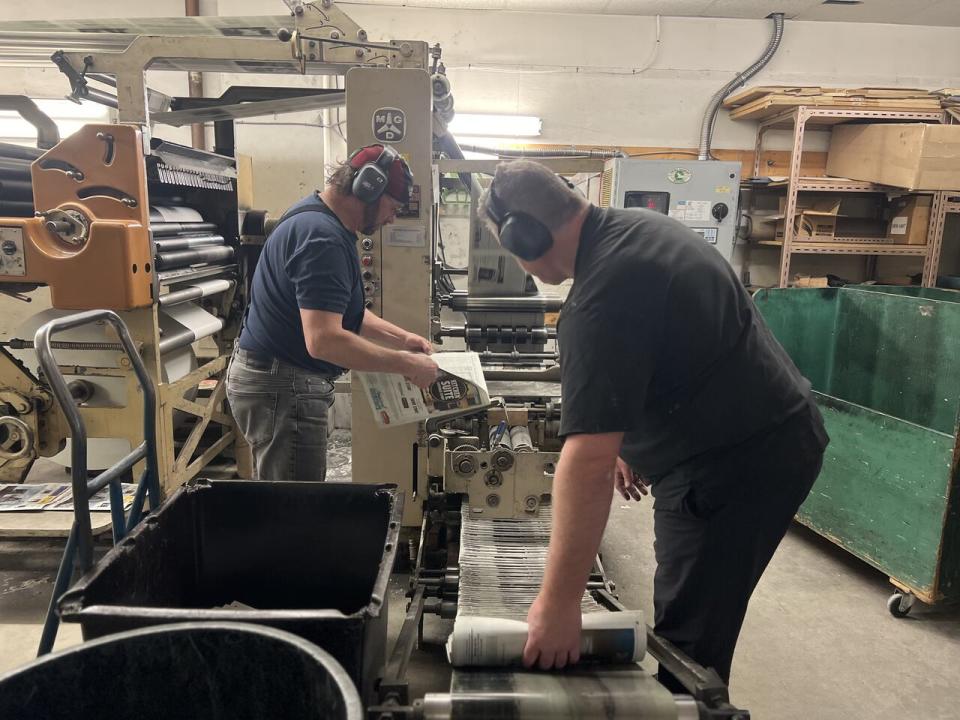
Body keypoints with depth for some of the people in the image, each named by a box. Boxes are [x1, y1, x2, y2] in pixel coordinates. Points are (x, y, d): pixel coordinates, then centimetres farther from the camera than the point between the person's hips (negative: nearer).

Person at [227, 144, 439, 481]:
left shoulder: (318, 219, 12)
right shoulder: (322, 237, -22)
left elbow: (338, 311, 19)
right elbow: (324, 340, -31)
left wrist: (401, 337, 11)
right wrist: (406, 365, -24)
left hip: (276, 378, 10)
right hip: (281, 388, -10)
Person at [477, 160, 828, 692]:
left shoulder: (602, 296, -27)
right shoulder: (638, 227, 6)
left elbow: (588, 460, -31)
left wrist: (557, 602, -26)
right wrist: (633, 440, 22)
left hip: (735, 466, -10)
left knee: (688, 642, 3)